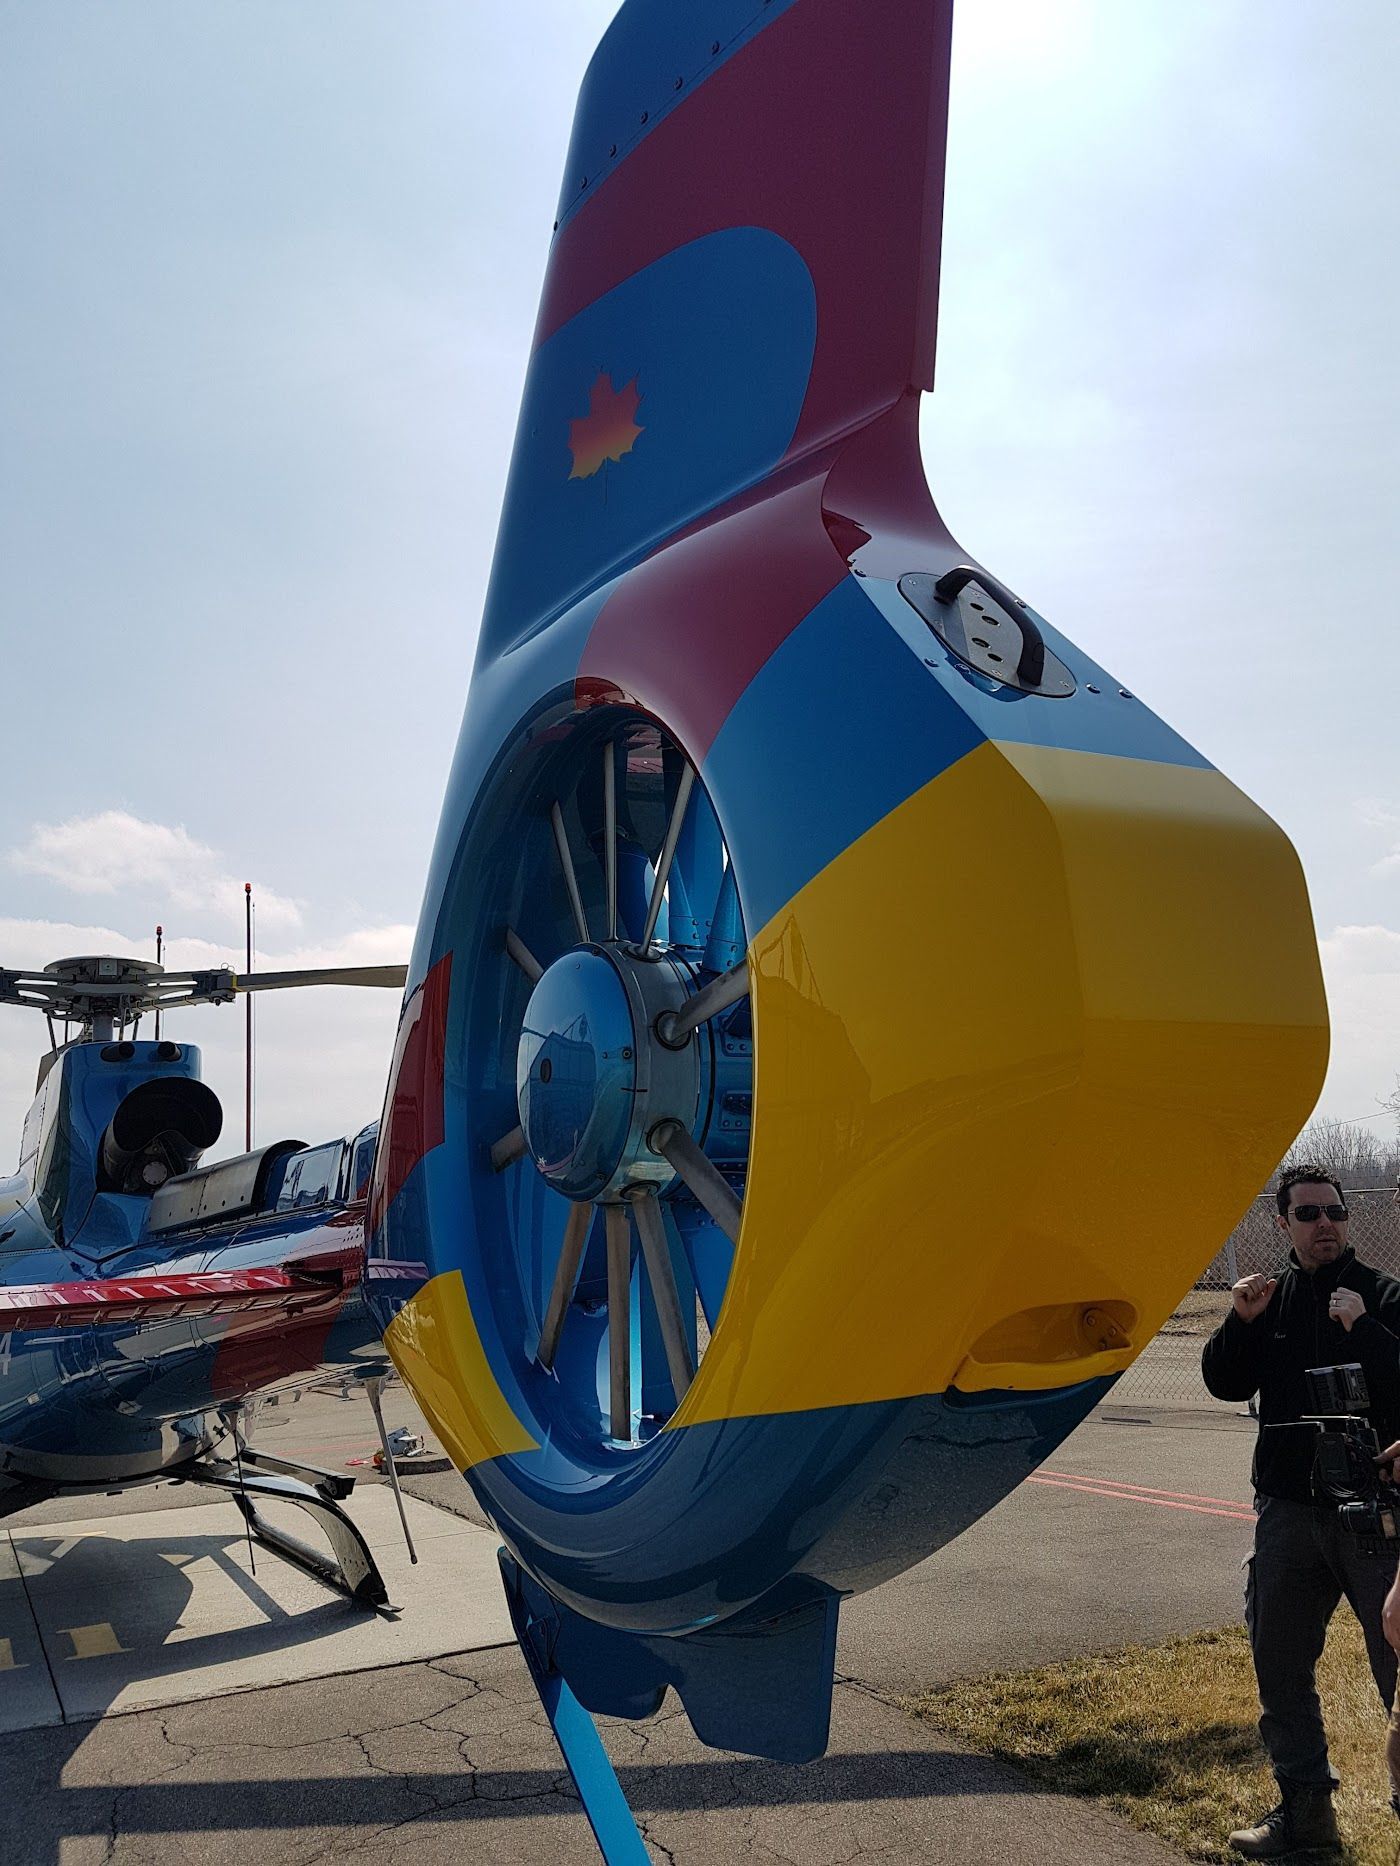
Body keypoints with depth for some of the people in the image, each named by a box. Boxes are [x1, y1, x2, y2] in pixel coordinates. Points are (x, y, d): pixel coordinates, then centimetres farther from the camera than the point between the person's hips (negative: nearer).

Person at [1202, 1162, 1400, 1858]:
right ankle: (1305, 1803, 26)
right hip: (1287, 1509, 5)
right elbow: (1225, 1382, 6)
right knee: (1278, 1658, 11)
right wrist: (1240, 1322, -8)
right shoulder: (1270, 1299, 9)